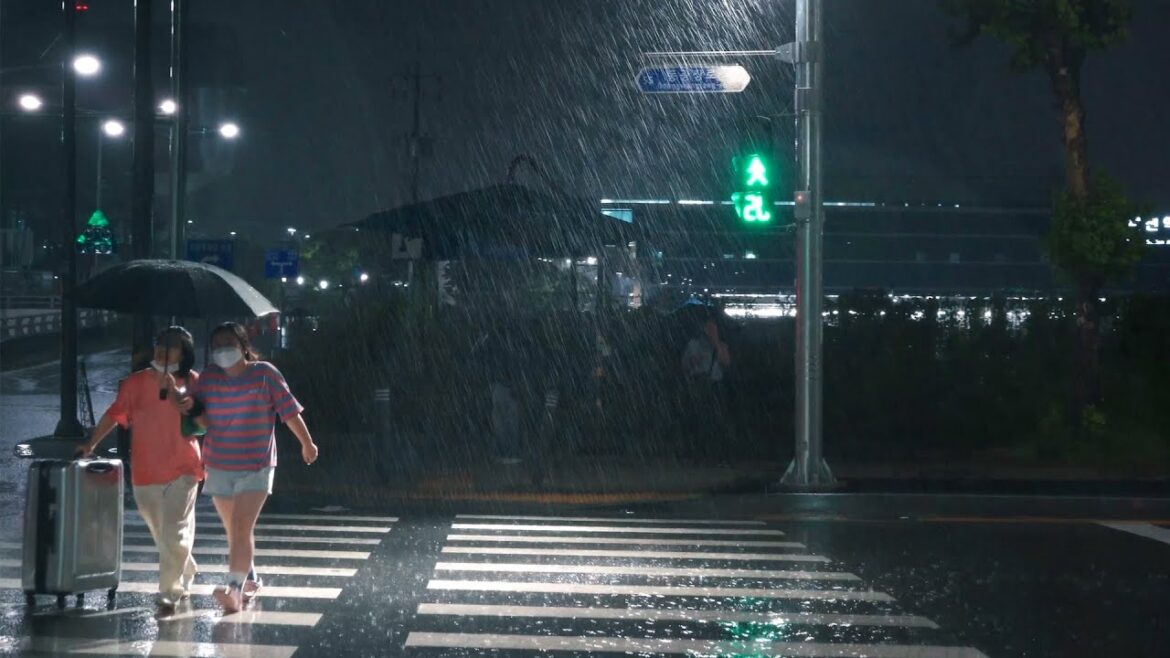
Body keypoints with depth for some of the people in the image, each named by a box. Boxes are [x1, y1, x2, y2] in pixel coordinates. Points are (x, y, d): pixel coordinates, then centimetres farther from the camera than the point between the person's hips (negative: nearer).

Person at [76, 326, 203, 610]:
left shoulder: (192, 382, -2)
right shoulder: (136, 382, 4)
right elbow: (114, 414, 9)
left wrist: (173, 390, -22)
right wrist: (90, 445, 9)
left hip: (182, 469, -3)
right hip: (146, 472, 4)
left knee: (175, 533, -12)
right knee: (161, 533, 15)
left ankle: (170, 590, -7)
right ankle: (185, 576, 35)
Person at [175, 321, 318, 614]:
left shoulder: (264, 374, -7)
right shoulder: (209, 377, 3)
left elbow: (290, 411, 1)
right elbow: (206, 420, 4)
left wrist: (307, 444, 8)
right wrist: (191, 407, -18)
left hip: (256, 468, -4)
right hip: (218, 467, 4)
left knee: (242, 529, -17)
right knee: (234, 532, 15)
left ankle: (235, 589, -25)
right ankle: (251, 581, 34)